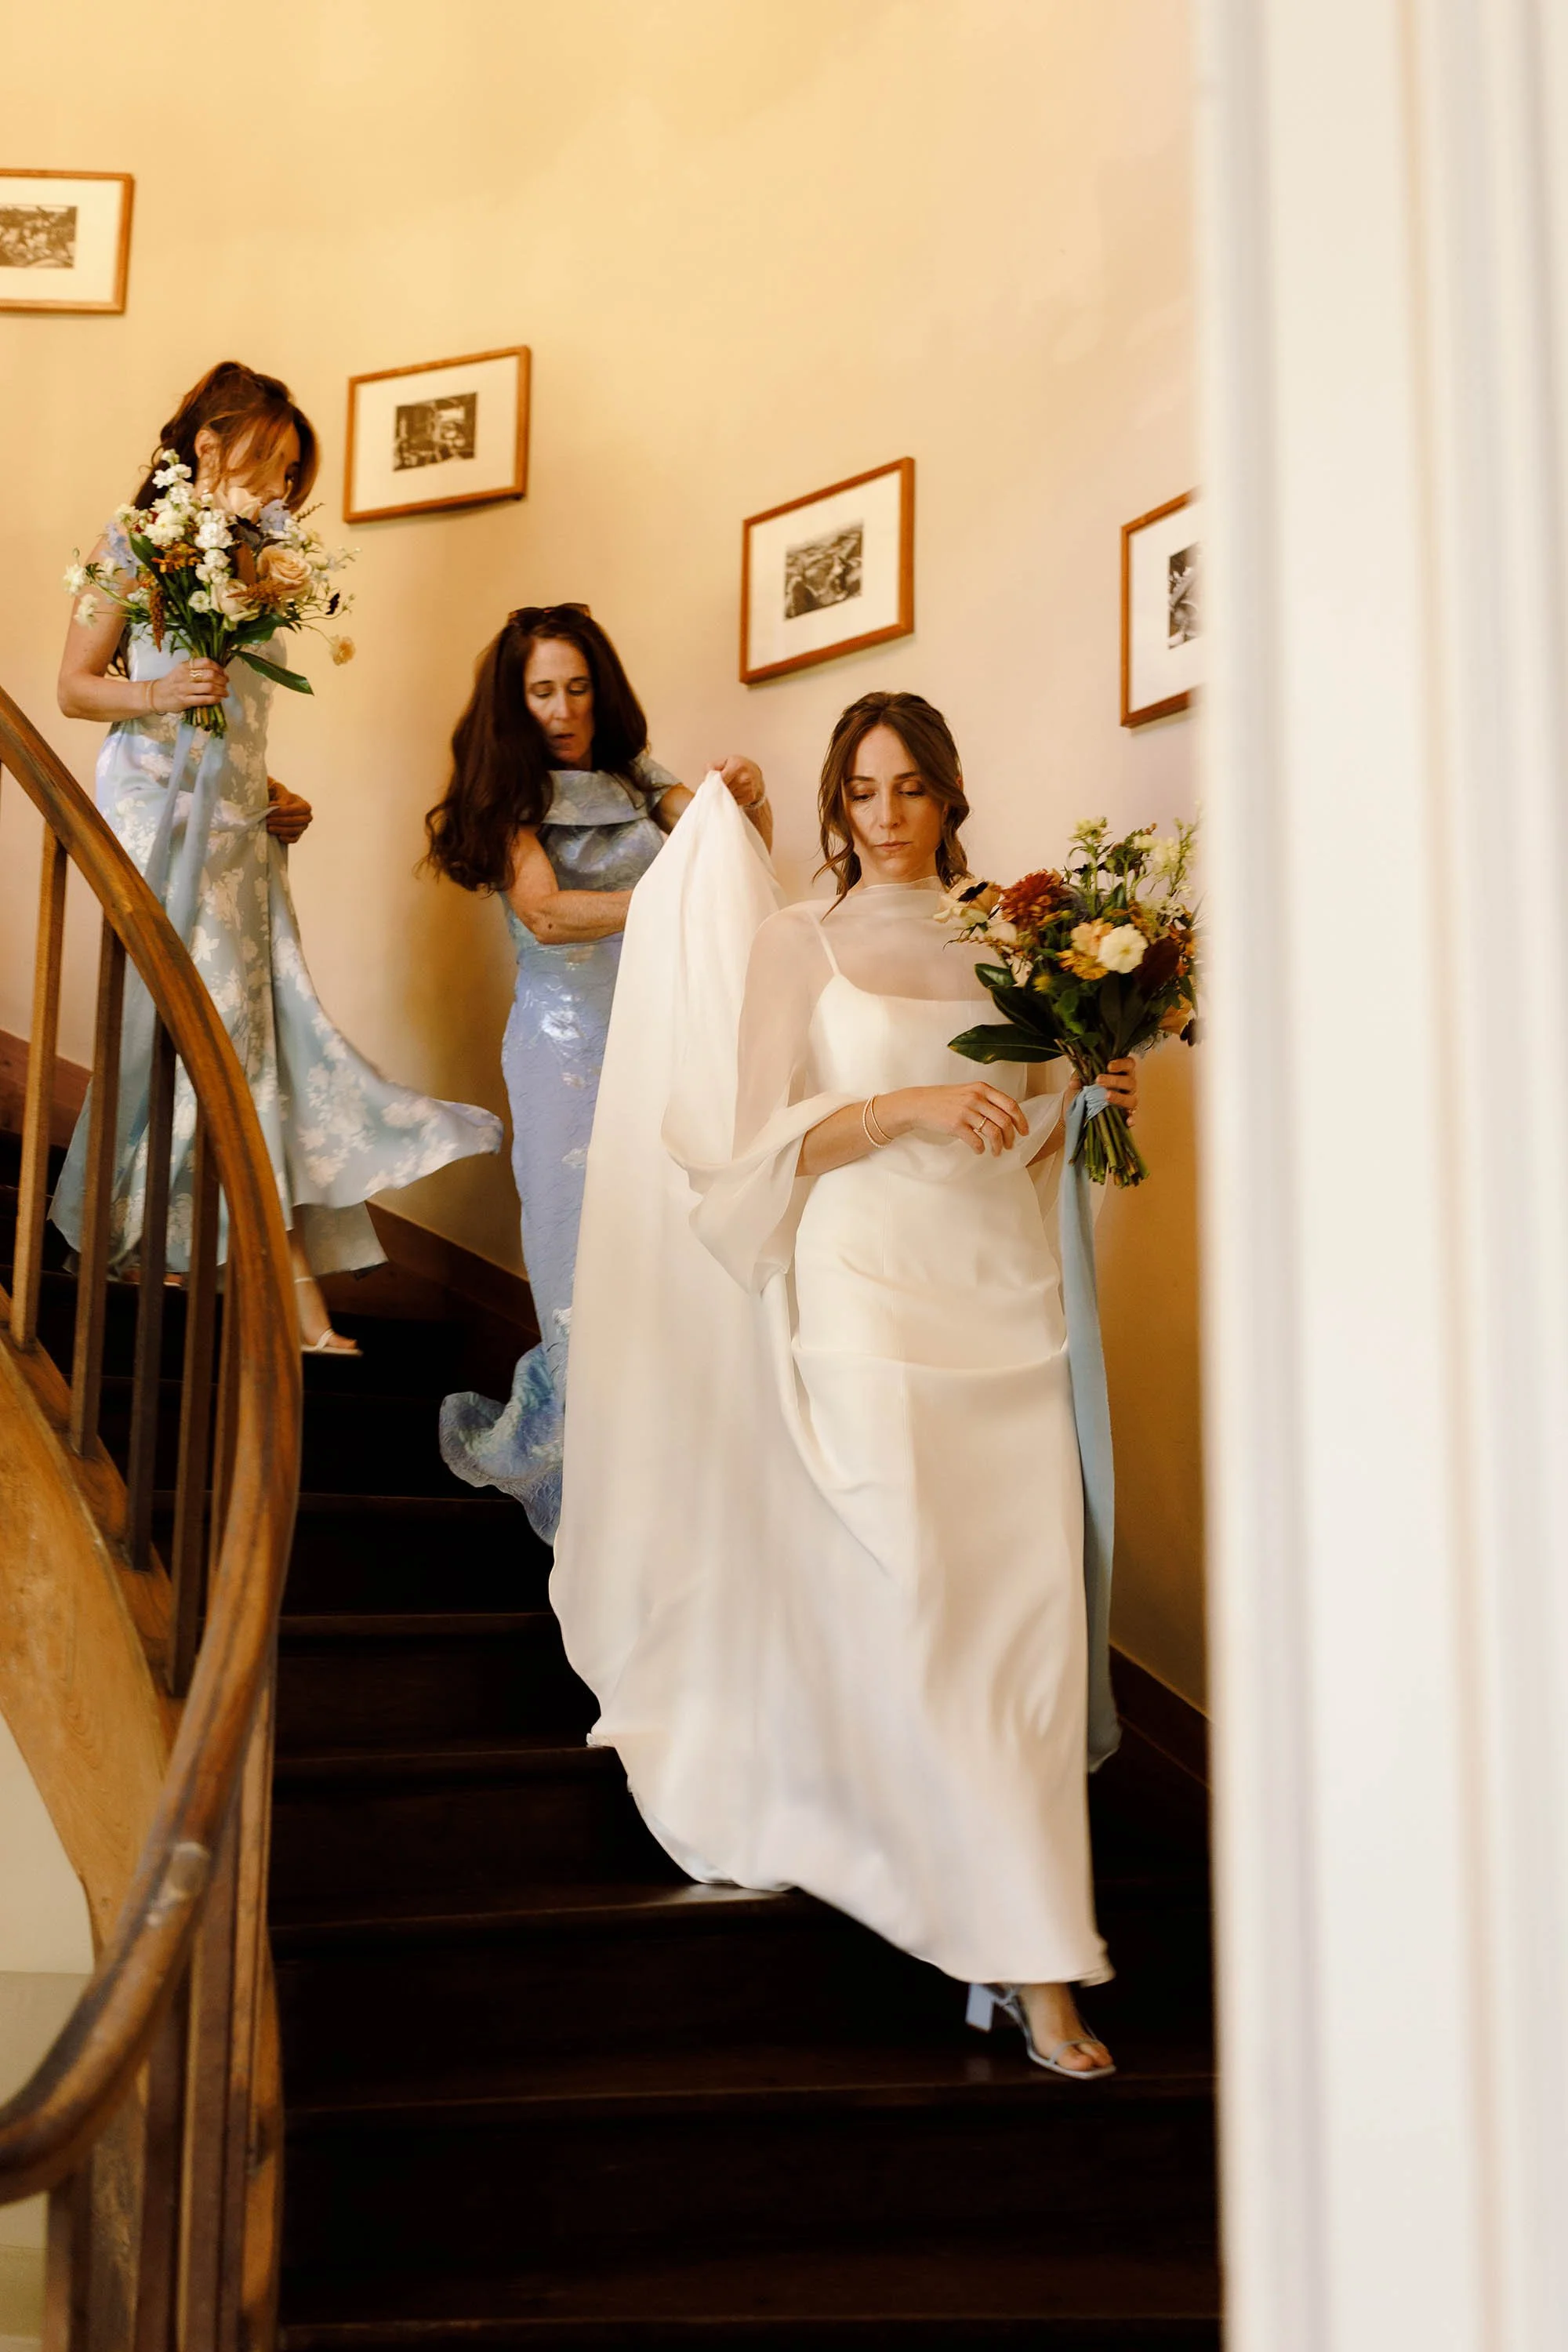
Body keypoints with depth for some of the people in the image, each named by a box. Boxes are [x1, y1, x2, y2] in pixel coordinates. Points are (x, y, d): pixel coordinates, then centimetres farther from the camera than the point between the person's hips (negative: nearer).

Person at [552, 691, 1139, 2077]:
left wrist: (1089, 1100, 3)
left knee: (1030, 1600, -2)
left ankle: (1029, 1934, 7)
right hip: (871, 1297, -4)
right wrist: (909, 1103, -15)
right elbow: (760, 1142, -4)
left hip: (1005, 1290, 4)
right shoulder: (796, 947, 4)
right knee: (914, 1612, -9)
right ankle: (1023, 1953, -1)